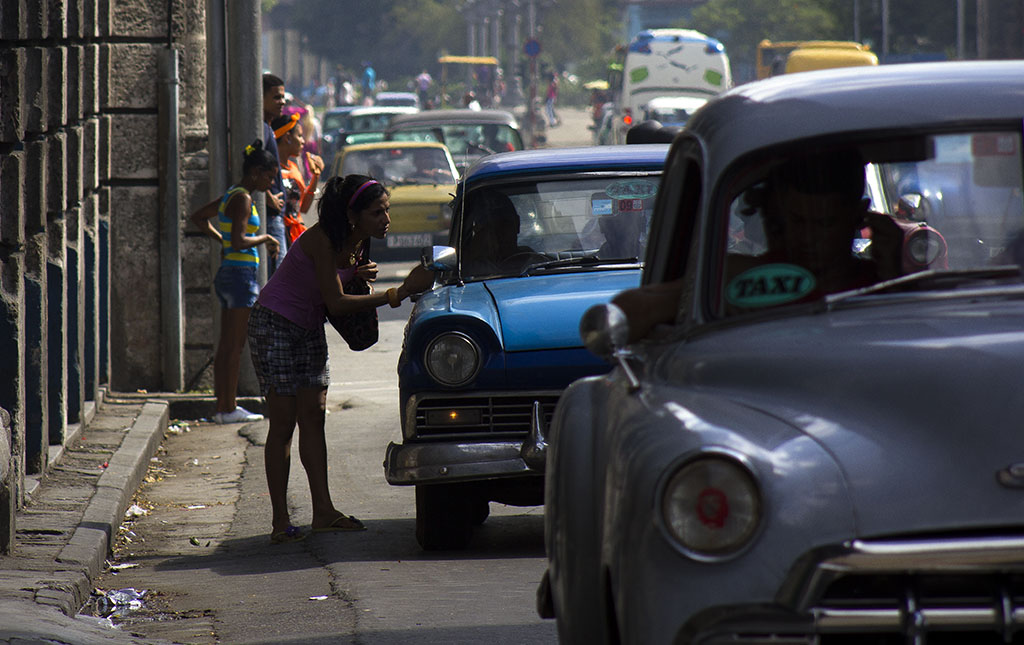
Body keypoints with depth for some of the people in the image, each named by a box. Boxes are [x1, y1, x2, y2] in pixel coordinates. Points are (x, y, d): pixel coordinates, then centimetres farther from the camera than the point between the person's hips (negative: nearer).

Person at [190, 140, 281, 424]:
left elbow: (199, 217, 28)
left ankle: (223, 406, 14)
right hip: (241, 275, -10)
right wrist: (265, 239, -8)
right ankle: (229, 409, -5)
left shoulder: (232, 196, 15)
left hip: (229, 274, 10)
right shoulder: (242, 199, -14)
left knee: (226, 346, 11)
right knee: (234, 347, -7)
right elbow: (240, 241, -24)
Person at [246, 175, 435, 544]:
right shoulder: (322, 240, -27)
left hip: (310, 328, 8)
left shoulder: (357, 241, -3)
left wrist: (359, 275, -8)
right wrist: (397, 295, -32)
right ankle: (280, 522, -5)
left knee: (313, 417, 2)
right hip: (274, 326, -8)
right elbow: (335, 303, -30)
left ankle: (323, 512, 1)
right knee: (283, 422, -7)